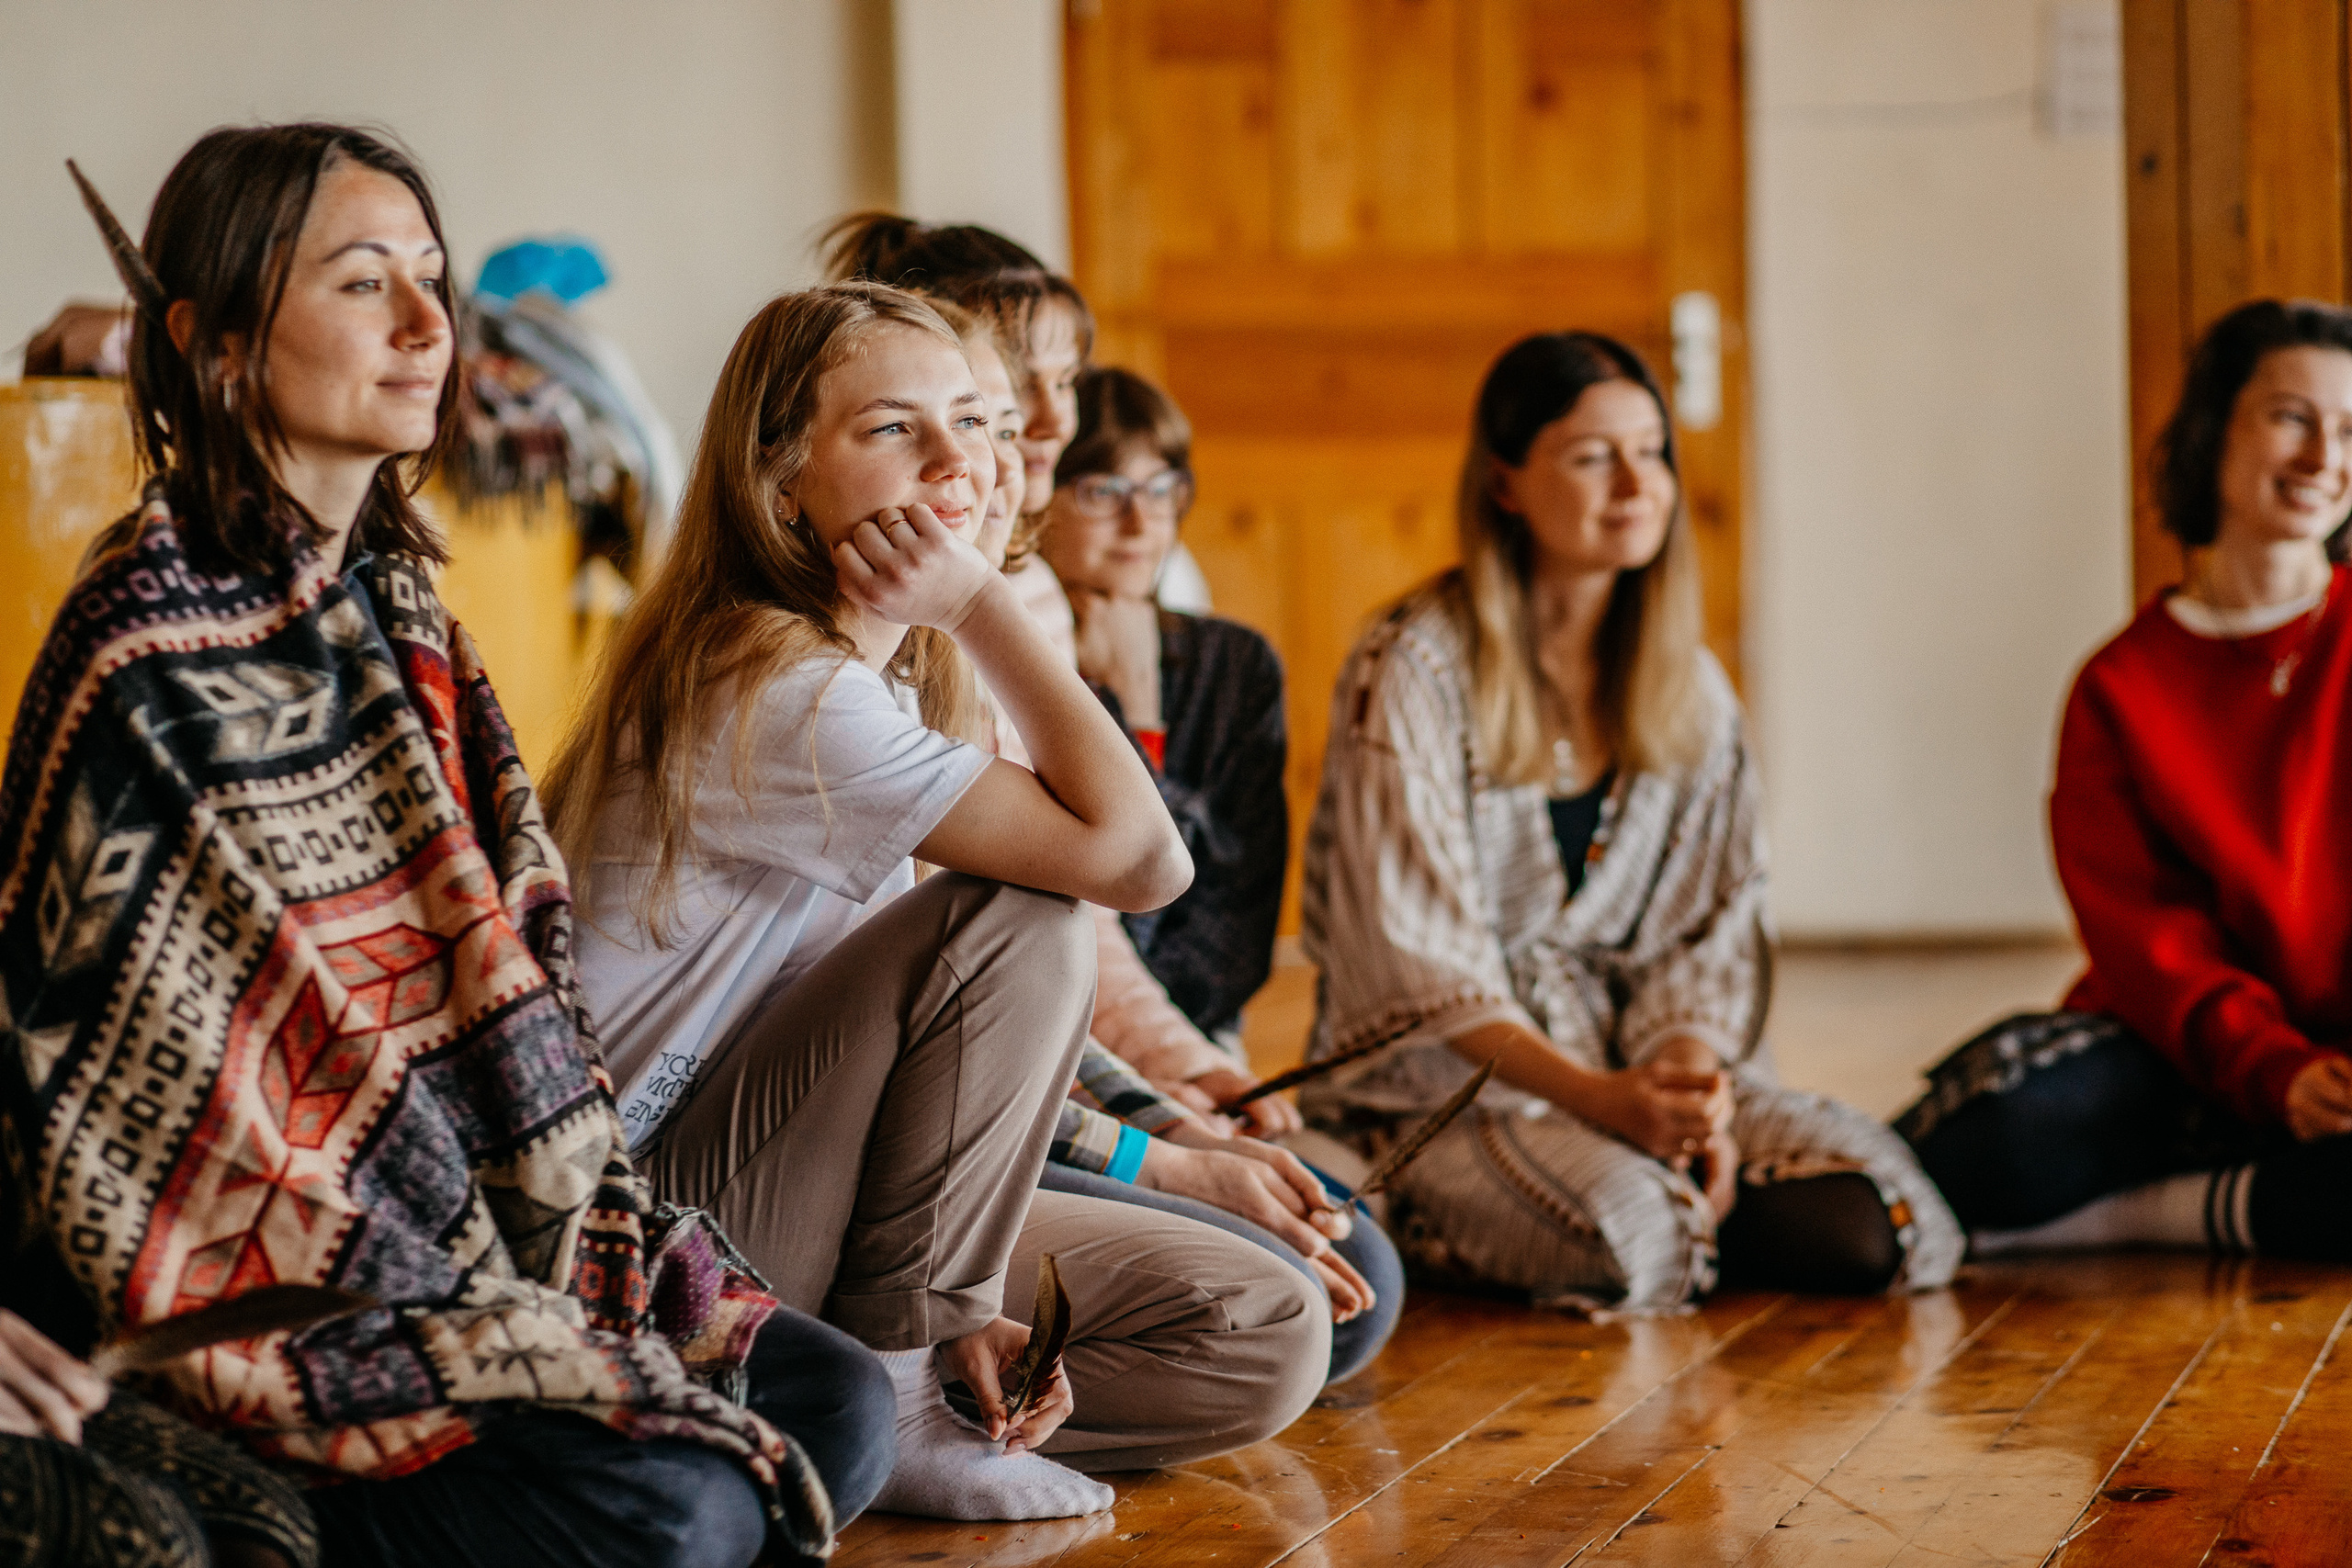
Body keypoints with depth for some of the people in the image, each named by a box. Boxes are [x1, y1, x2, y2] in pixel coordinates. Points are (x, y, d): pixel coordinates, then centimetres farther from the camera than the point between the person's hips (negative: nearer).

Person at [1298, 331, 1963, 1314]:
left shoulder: (1688, 688, 10)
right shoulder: (1410, 672, -8)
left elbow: (1710, 932, 8)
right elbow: (1418, 955, -14)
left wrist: (1692, 1080, -14)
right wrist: (1600, 1098, -26)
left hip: (1643, 1055, 5)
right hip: (1441, 1076, -5)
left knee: (1878, 1226, -19)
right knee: (1624, 1242, -35)